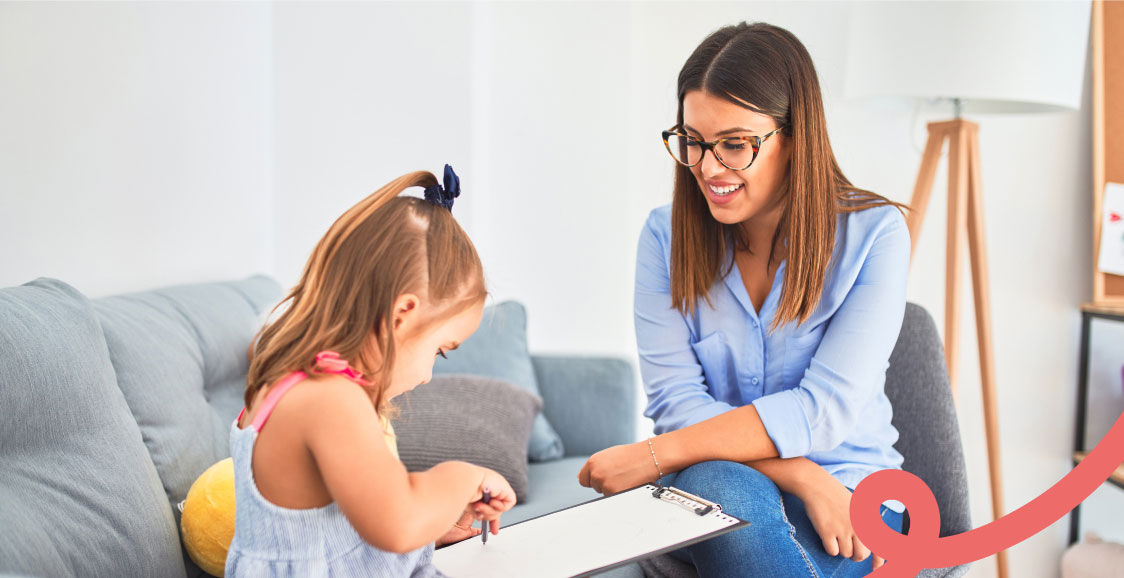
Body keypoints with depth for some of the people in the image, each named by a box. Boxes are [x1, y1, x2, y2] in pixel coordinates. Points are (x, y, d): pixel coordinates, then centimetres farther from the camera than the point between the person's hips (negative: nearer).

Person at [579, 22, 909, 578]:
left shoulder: (872, 234, -9)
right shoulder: (665, 235, -1)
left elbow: (823, 411, -17)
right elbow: (675, 401, -7)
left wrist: (652, 455, -22)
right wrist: (800, 475, -22)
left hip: (846, 498, -1)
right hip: (712, 483, 2)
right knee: (717, 484, -35)